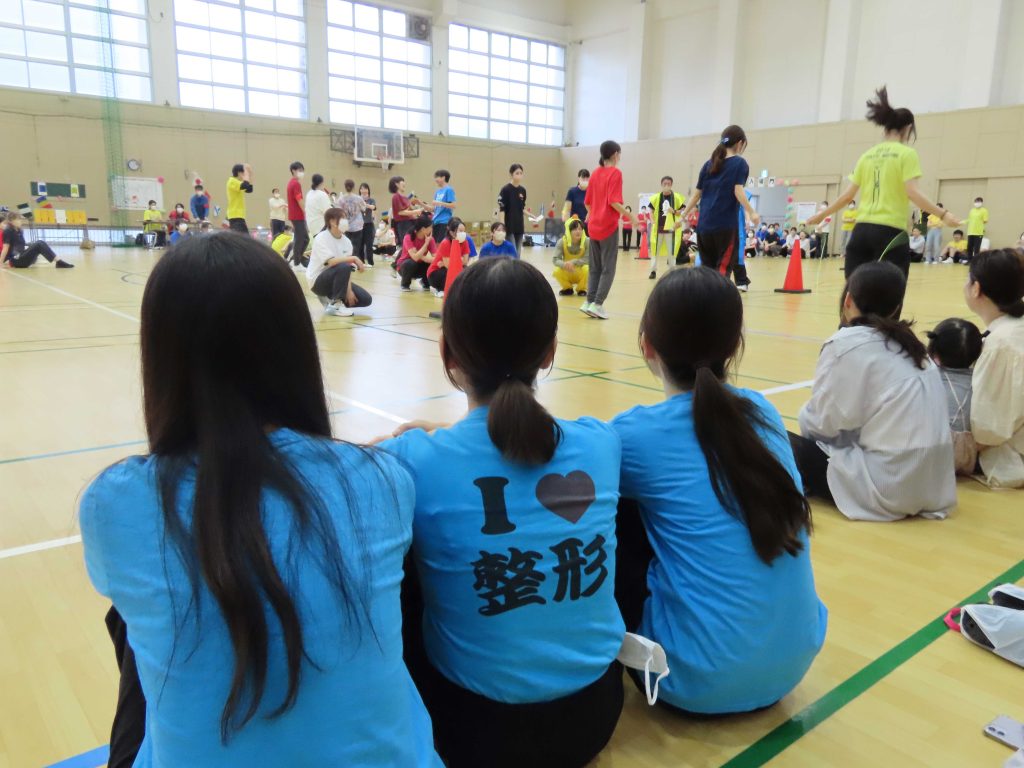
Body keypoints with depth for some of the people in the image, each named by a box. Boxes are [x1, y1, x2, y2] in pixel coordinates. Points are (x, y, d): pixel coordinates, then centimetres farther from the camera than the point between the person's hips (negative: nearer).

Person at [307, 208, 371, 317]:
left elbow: (348, 270, -5)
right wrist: (354, 258, -32)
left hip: (337, 280, 7)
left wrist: (349, 290, -17)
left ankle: (330, 299, 10)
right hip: (318, 282, -6)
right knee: (343, 267, -35)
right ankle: (335, 304, -18)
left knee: (366, 300, -7)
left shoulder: (346, 241, 1)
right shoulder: (321, 238, -17)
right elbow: (331, 262, -32)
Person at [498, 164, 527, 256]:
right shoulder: (505, 190, -10)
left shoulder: (523, 190, 8)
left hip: (519, 226, 6)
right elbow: (501, 210, -12)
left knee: (518, 254, 9)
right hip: (509, 227, -6)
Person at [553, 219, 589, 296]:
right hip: (567, 274, 1)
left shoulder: (587, 241, -17)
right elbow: (555, 259, -18)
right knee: (557, 271, -29)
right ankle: (567, 288, 5)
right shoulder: (562, 242, -14)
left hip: (580, 275, -1)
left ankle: (581, 289, -1)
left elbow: (588, 259, -22)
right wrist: (564, 264, -40)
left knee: (586, 268, -33)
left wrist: (573, 262, -36)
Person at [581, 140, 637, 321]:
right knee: (608, 269, -1)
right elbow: (613, 202, -18)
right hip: (608, 226, -7)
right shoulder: (615, 173, -9)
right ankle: (597, 304, -6)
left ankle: (589, 302, 8)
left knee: (595, 268, 12)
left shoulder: (595, 173, 10)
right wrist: (630, 216, -10)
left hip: (594, 226, 7)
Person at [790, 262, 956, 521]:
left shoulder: (847, 343, -11)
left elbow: (821, 423, -9)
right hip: (933, 484, 7)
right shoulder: (910, 344, 11)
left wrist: (805, 416, 13)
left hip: (887, 486, -7)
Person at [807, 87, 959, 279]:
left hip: (861, 230, 5)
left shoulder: (867, 155, 12)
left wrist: (822, 214, 24)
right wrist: (943, 214, -12)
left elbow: (848, 195, 12)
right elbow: (913, 193, -13)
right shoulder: (907, 153, -2)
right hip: (891, 232, -5)